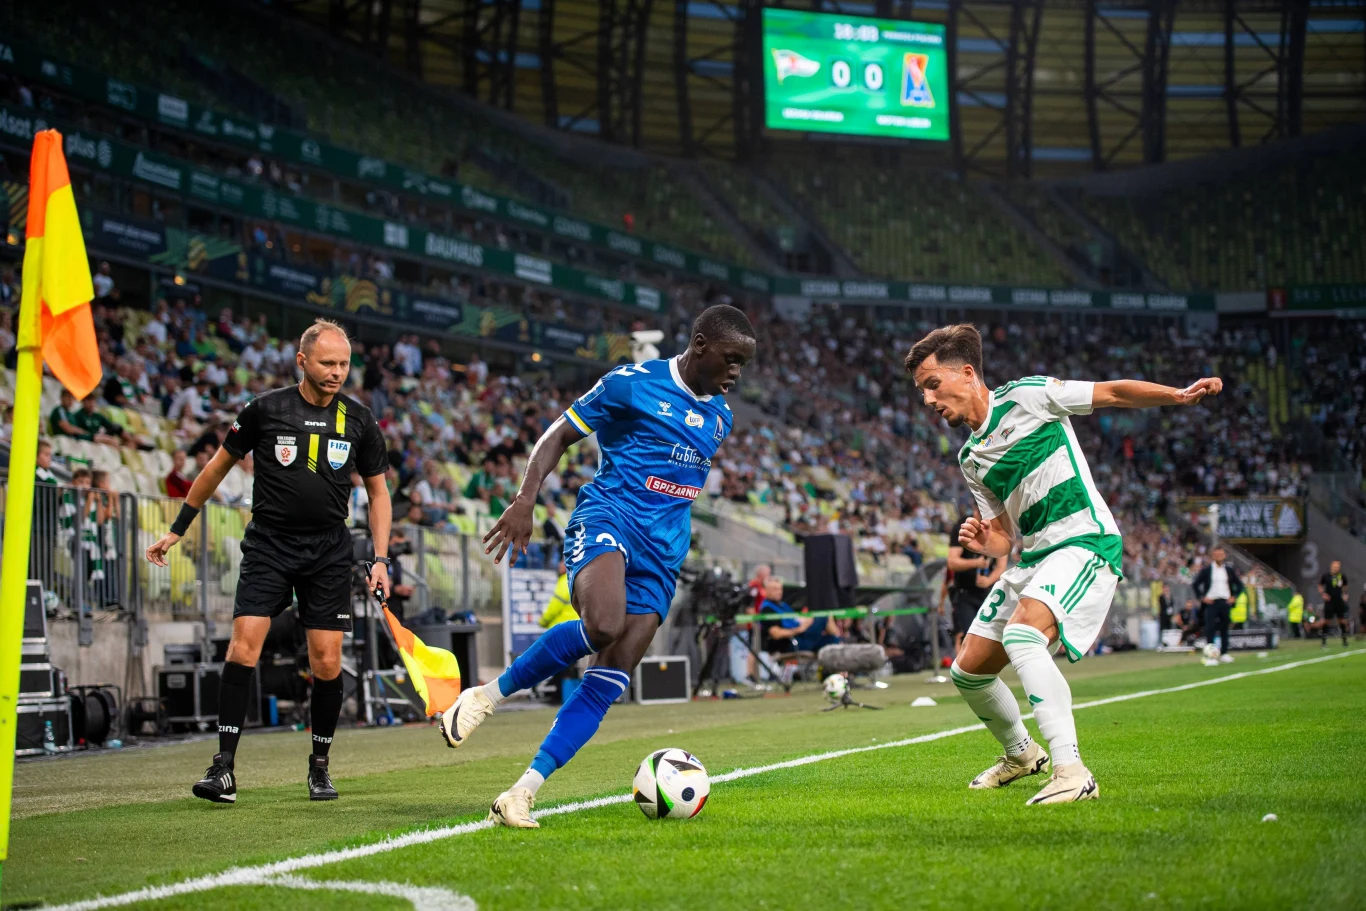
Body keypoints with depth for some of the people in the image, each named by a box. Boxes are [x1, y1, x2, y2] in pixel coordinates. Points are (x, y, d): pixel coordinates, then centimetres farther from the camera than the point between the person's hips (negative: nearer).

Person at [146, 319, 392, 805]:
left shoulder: (358, 420, 2)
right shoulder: (266, 409, -4)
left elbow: (377, 491, 12)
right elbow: (218, 465, 8)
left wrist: (380, 559, 2)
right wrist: (177, 529, 10)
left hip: (329, 551, 2)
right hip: (268, 544, -2)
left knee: (327, 662, -2)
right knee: (244, 646, -15)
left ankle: (320, 765, 16)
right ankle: (224, 766, -11)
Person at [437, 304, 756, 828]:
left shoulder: (720, 415, 17)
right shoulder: (632, 383, -2)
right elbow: (560, 434, 1)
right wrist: (524, 499, -12)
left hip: (662, 551, 6)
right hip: (608, 515, -6)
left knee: (609, 680, -6)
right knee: (602, 623, -36)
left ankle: (521, 794, -4)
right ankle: (489, 695, -13)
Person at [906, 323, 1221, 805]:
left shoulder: (1027, 395, -5)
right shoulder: (971, 461, 14)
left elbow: (1113, 393, -3)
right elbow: (1006, 537, 15)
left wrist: (1180, 394, -16)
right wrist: (986, 542, -9)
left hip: (1085, 542, -8)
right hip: (1032, 558, 8)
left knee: (1021, 634, -33)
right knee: (968, 672, 9)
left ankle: (1071, 770, -36)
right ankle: (1021, 753, 37)